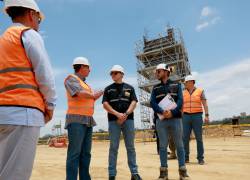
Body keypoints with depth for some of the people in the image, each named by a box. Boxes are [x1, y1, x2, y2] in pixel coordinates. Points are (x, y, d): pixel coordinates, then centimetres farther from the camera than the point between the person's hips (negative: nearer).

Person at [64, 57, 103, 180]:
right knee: (75, 153, -8)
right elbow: (81, 93, -18)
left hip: (88, 121, 8)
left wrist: (97, 95, 9)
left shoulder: (85, 84, 21)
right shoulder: (71, 78, -3)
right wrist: (93, 95, -2)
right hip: (76, 120, -8)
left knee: (86, 153, 8)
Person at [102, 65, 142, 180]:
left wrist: (125, 114, -13)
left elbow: (134, 102, 2)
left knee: (130, 147, 5)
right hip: (113, 120, 0)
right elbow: (105, 104, 0)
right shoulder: (108, 89, 11)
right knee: (113, 147, 1)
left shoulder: (129, 88, 12)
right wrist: (117, 114, -13)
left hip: (128, 120, 1)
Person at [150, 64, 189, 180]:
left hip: (175, 118, -1)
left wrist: (172, 112, -19)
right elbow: (152, 102, -1)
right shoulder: (155, 88, 13)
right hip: (161, 120, 1)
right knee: (163, 146, 4)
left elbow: (180, 101, -3)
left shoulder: (176, 85, 9)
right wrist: (162, 112, -19)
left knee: (179, 145, 4)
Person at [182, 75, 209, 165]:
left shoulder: (200, 91, 3)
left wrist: (207, 115, -12)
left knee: (199, 138, -3)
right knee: (185, 138, -1)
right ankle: (186, 157, 8)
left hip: (197, 116, -2)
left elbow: (205, 104, -1)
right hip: (186, 117, 2)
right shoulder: (183, 93, 11)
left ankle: (200, 158, 7)